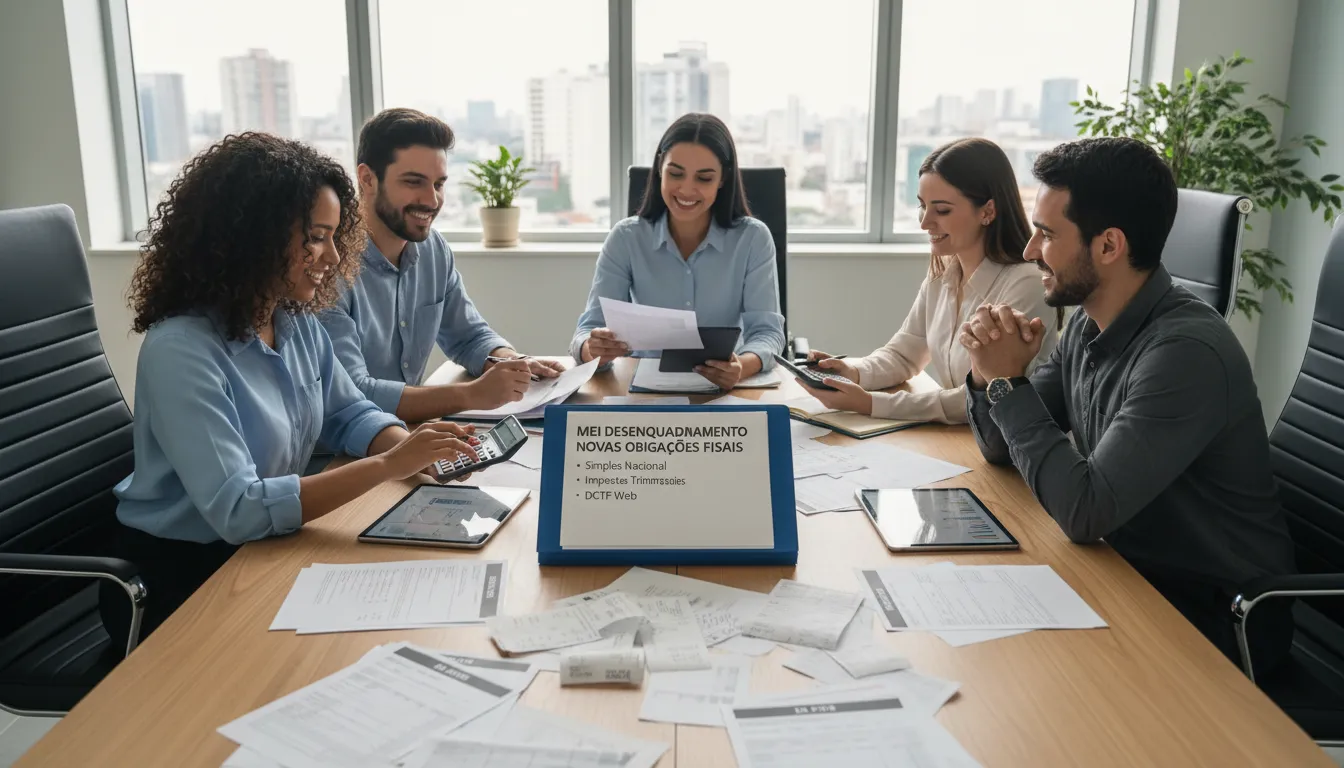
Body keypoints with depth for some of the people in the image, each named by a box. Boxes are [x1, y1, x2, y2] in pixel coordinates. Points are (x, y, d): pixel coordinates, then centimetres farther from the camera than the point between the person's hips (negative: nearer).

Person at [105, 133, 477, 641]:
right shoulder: (179, 350, -25)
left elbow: (349, 414, 9)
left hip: (263, 550, 7)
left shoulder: (298, 323, -1)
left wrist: (411, 448, -13)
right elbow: (236, 511, -31)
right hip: (178, 577, -6)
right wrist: (387, 466, -33)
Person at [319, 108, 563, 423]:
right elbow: (350, 396, -25)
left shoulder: (433, 247, 2)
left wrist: (513, 364, -9)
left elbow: (469, 336, 12)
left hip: (413, 430, 6)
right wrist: (472, 395, -30)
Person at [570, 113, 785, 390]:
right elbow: (589, 330, -8)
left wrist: (741, 367, -35)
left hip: (725, 389, 0)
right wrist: (595, 350, -33)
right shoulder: (625, 239, -2)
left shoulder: (753, 239, -4)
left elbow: (767, 332, -12)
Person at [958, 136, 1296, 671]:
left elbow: (1085, 514, -31)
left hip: (1218, 618, -7)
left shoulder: (1186, 351, -28)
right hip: (1134, 575, 7)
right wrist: (988, 371, -14)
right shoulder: (1087, 326, -2)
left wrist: (1009, 381, -22)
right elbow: (1002, 449, 6)